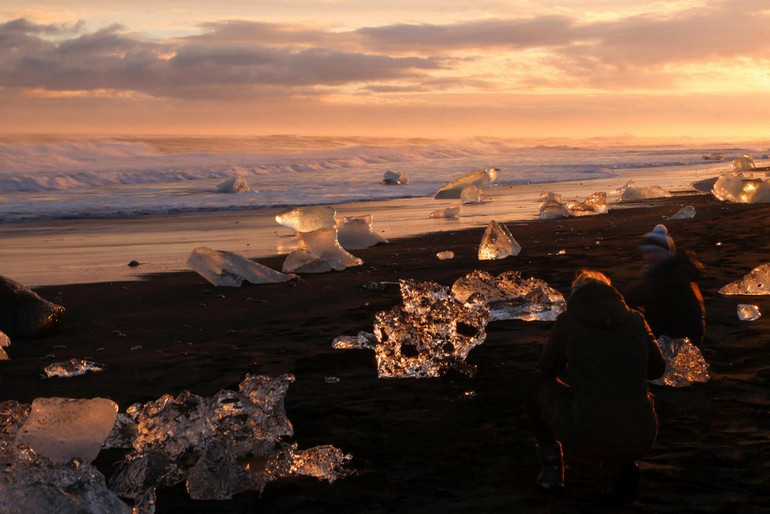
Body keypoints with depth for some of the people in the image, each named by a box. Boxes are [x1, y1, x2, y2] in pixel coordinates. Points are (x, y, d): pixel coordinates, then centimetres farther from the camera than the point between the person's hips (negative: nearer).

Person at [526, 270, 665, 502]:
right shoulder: (635, 319, 9)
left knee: (540, 387, 25)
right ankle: (621, 467, 17)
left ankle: (551, 465, 28)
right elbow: (658, 368, 22)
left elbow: (547, 370, 17)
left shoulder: (568, 320, 3)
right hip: (640, 440, 2)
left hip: (586, 437, -2)